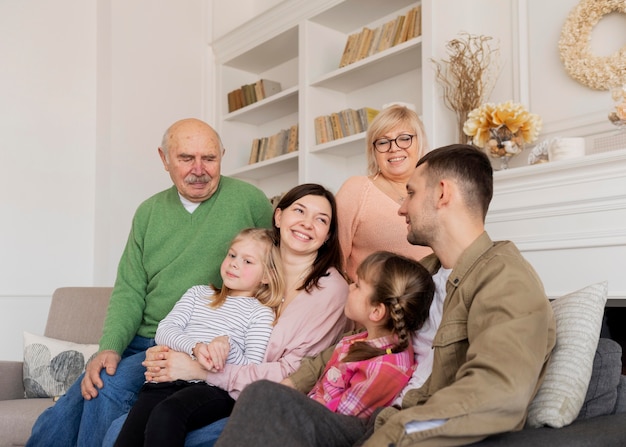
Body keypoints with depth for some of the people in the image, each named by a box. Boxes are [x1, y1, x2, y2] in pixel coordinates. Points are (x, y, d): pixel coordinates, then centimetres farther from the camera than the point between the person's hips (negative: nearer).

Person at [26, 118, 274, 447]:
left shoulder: (249, 200, -4)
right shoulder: (149, 213, 10)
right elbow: (129, 291, 6)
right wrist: (109, 348, -12)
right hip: (139, 342, 5)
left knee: (112, 386, -28)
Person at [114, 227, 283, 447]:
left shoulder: (261, 313, 12)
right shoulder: (198, 293, 25)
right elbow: (163, 330, 10)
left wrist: (228, 346, -17)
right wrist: (195, 347, -11)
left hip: (215, 387, -3)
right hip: (170, 378, 4)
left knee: (166, 414, -34)